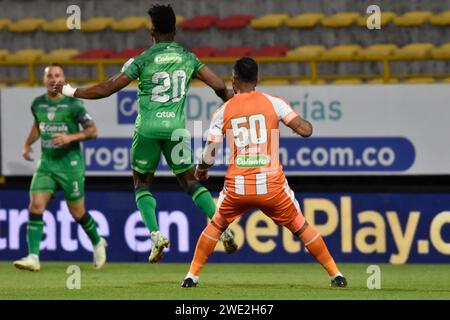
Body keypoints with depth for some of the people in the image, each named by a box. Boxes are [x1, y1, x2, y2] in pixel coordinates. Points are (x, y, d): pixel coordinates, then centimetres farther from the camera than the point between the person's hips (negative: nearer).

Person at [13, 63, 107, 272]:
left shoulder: (73, 104, -9)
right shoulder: (37, 104, 7)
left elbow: (92, 131, -9)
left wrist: (70, 137, -24)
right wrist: (27, 144, 14)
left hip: (70, 164, -4)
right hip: (46, 164, 4)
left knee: (77, 213, 6)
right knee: (35, 206, -13)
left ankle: (97, 243, 34)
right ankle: (33, 257, -16)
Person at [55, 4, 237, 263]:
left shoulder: (143, 60, -4)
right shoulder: (188, 58, 6)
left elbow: (107, 89, -3)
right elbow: (220, 87, 5)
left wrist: (70, 91, 8)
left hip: (148, 128, -2)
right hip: (176, 128, 2)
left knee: (143, 184, 12)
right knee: (191, 182, 12)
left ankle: (156, 234, -8)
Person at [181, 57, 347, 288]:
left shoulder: (223, 111, 4)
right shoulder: (273, 103, 1)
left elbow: (210, 153, 2)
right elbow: (305, 130, -5)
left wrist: (201, 170, 25)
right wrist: (304, 122, 20)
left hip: (237, 186, 1)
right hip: (271, 185, -1)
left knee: (215, 226, 24)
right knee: (301, 227, 13)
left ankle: (192, 276, 20)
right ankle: (335, 274, 14)